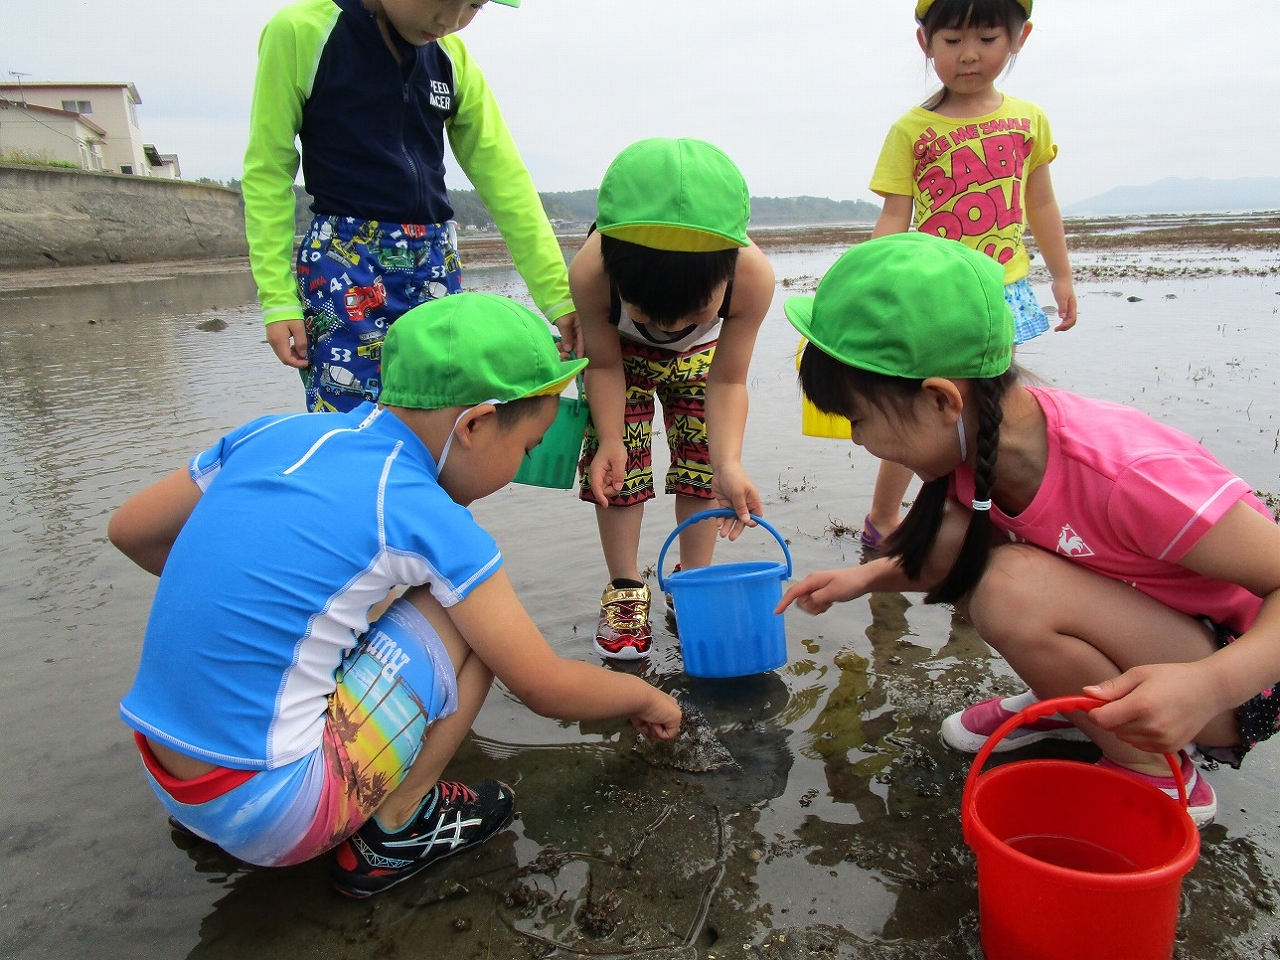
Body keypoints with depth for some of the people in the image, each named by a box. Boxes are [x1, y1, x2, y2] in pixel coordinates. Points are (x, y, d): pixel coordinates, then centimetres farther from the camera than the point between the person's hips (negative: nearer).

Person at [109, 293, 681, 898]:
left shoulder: (276, 434, 0)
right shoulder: (425, 518, -16)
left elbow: (130, 531, 13)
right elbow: (548, 690, -8)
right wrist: (646, 697, 11)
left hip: (166, 777, 7)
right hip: (267, 813, -7)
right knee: (469, 620, -4)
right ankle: (396, 830, 6)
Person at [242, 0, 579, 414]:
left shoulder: (452, 57, 6)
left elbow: (503, 176, 3)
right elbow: (267, 172, -5)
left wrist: (558, 295, -2)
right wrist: (277, 298, -10)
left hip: (437, 263, 5)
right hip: (343, 262, -4)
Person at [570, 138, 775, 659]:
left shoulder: (752, 276, -41)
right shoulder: (591, 272, -43)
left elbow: (727, 382, -27)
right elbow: (604, 365, -22)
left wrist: (729, 464, -40)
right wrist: (610, 441, -32)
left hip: (700, 355, 1)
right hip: (623, 352, -1)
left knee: (702, 458, 0)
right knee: (619, 463, -6)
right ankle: (625, 588, 12)